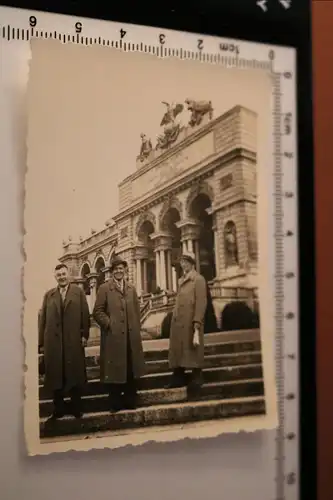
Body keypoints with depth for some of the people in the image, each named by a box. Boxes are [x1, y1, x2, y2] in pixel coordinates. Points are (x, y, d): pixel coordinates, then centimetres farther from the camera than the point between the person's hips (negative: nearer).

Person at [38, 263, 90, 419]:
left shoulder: (78, 292, 7)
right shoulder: (49, 295, 11)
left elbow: (85, 314, 2)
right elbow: (42, 318, 7)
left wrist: (85, 334, -6)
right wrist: (41, 342, 1)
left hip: (74, 340, -2)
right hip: (53, 341, 2)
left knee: (74, 374, 5)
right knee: (55, 375, 6)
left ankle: (76, 408, 17)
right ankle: (58, 409, 18)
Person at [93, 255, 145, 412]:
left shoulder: (131, 288, 15)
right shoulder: (104, 288, 0)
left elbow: (137, 311, 16)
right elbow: (97, 311, -5)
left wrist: (136, 329, 7)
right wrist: (109, 324, -12)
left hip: (131, 336, 4)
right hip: (113, 336, -4)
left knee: (132, 369, 9)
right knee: (114, 370, 2)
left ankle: (130, 401, 22)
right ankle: (115, 403, 13)